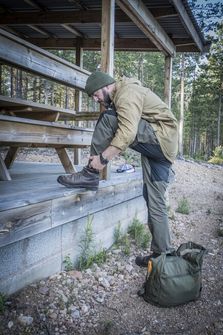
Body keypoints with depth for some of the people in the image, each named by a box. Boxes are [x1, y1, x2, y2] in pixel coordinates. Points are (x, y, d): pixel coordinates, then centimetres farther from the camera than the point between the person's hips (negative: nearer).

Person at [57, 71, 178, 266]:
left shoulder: (127, 92, -12)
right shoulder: (123, 95, 22)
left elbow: (128, 132, -25)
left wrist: (103, 157, -23)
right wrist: (104, 155, 13)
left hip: (162, 138, -10)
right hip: (163, 148, 10)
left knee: (109, 119, -19)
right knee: (155, 203, 7)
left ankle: (90, 175, -14)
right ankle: (162, 255, 11)